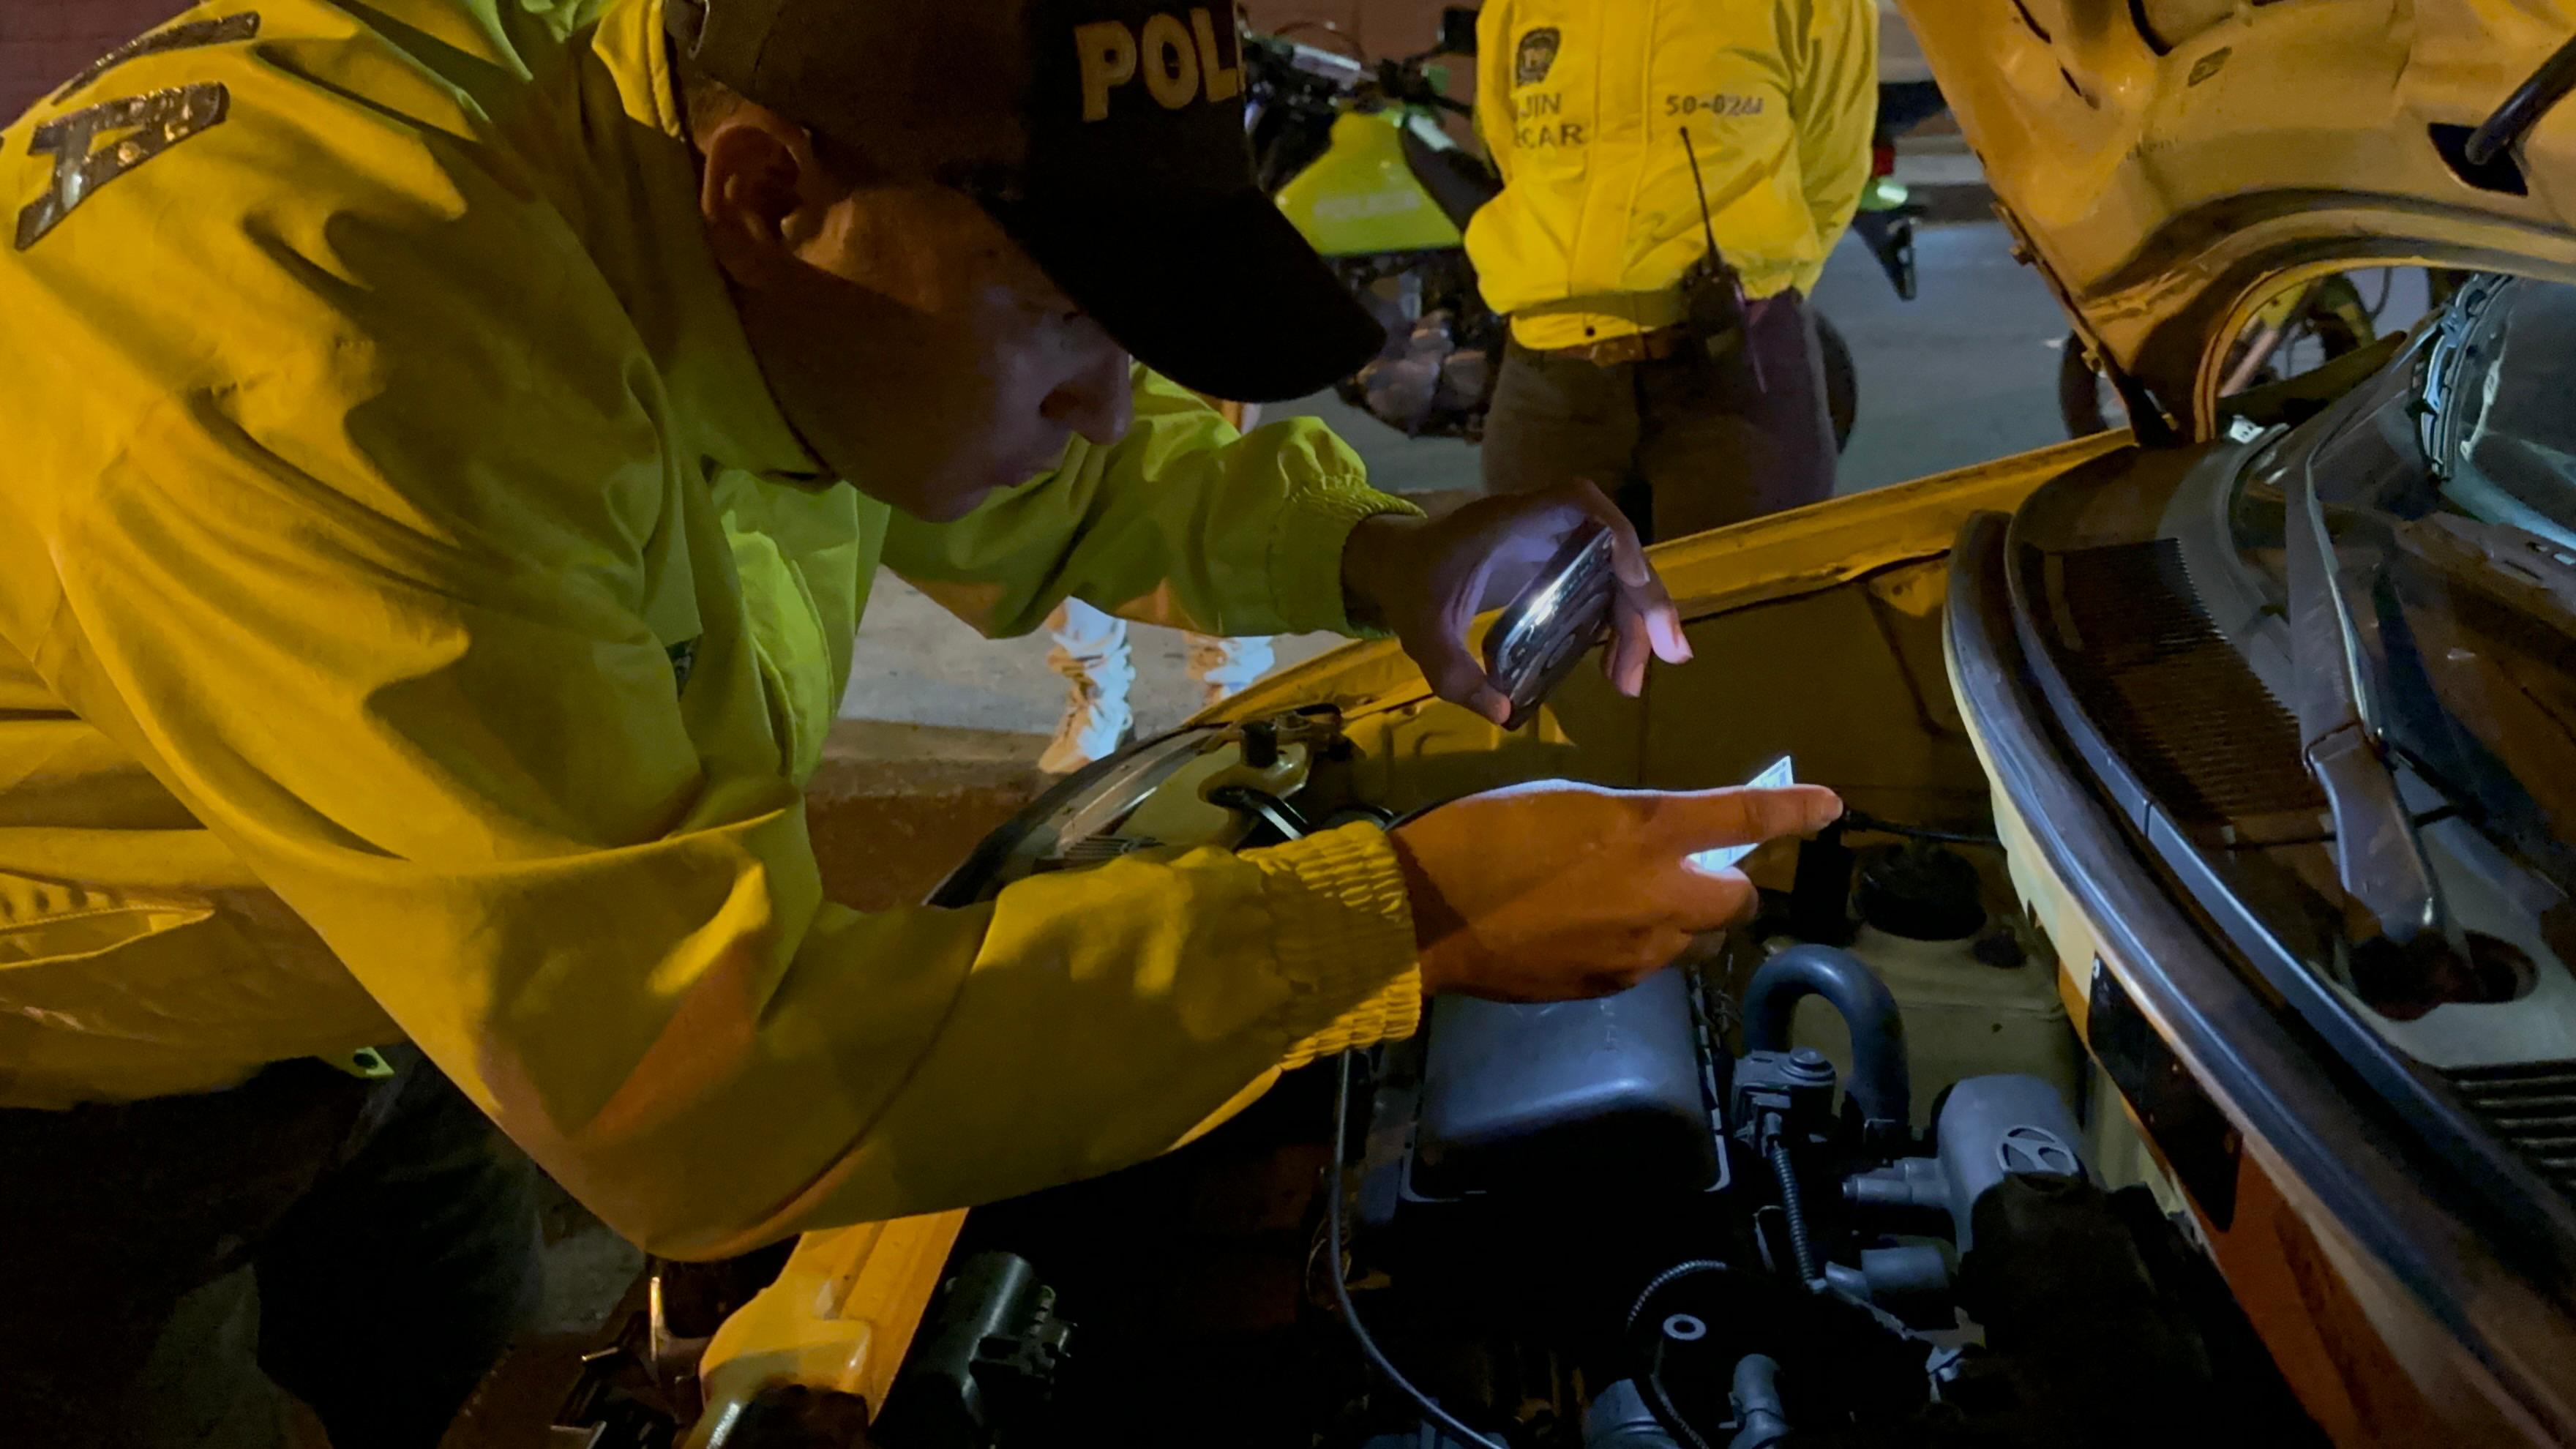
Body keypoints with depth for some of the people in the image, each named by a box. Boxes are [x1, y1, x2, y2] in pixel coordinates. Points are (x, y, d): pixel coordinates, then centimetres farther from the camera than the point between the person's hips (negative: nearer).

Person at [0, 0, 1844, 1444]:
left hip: (355, 1006, 7)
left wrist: (1373, 552, -13)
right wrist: (1409, 920, -41)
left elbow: (1057, 478, 5)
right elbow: (706, 1084, -41)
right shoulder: (340, 377, -41)